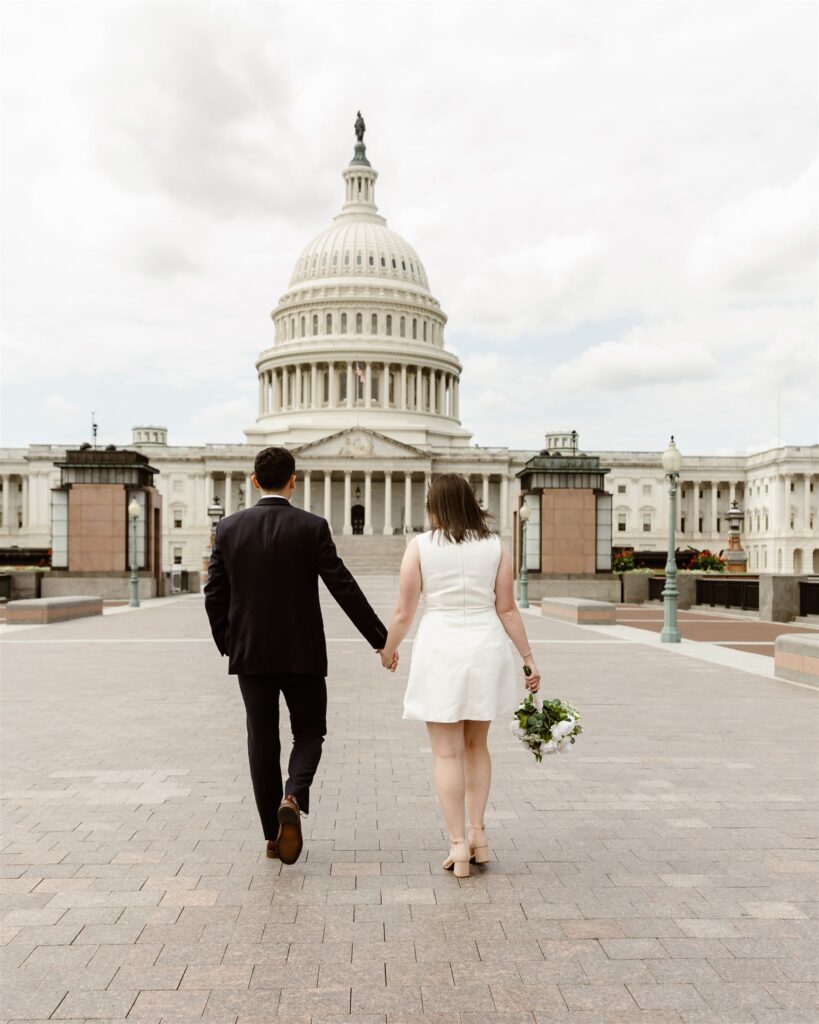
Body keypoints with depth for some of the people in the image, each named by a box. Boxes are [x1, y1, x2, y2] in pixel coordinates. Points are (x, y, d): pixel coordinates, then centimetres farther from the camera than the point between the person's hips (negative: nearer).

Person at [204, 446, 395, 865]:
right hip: (302, 653, -2)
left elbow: (214, 595, 1)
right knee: (309, 733, 14)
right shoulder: (312, 527, -8)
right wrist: (381, 639, -3)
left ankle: (273, 835, 18)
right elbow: (344, 588, -10)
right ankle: (292, 799, -11)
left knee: (262, 741, 13)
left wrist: (228, 645, 16)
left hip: (250, 654, 2)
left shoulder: (228, 528, -1)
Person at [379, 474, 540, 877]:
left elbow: (404, 613, -3)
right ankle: (478, 832, 19)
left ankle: (458, 843, 6)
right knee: (476, 745, 19)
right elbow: (507, 610, 0)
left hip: (439, 648, -3)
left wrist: (387, 648, 14)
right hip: (486, 648, 3)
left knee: (447, 753, 6)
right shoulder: (494, 546, 2)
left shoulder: (420, 546, -4)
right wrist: (528, 658, 7)